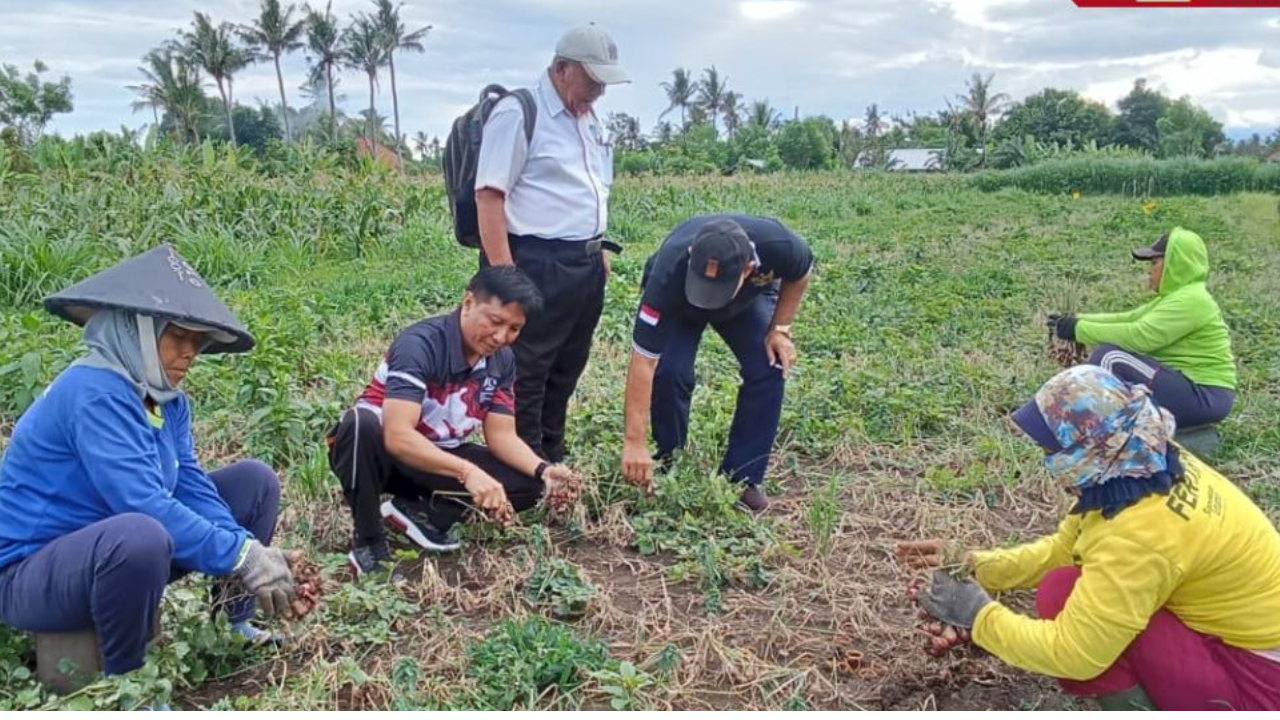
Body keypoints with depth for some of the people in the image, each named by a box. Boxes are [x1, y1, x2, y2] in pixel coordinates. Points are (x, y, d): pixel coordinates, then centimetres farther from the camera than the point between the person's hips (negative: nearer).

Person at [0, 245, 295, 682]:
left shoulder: (167, 399, 1)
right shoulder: (94, 393, -25)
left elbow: (191, 485, -7)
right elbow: (144, 504, -34)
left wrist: (248, 550, -22)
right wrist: (241, 556, -32)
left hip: (114, 555, 9)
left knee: (255, 480, 3)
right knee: (140, 536, -42)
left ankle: (234, 625, 10)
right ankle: (124, 677, -13)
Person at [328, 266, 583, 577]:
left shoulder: (502, 360, -7)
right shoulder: (420, 344, -28)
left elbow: (501, 435, -6)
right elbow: (398, 437, -37)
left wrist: (542, 470, -24)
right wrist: (467, 471, -46)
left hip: (438, 459, 6)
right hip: (379, 450, -5)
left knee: (529, 484, -11)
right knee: (361, 423, -39)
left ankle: (419, 511, -7)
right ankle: (368, 542, -20)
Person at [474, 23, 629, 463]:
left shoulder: (590, 120, 17)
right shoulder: (518, 113, -10)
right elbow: (489, 196, -15)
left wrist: (600, 250, 20)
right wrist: (503, 273, -20)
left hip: (586, 265, 9)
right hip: (537, 265, -9)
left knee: (565, 371, 16)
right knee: (526, 375, 0)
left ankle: (553, 462, 29)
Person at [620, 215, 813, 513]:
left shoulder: (777, 245, -40)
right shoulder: (669, 274, -45)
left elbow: (799, 275, -12)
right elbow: (643, 362, -41)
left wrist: (780, 328, -20)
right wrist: (634, 442, -41)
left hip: (749, 299, 2)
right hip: (679, 303, -2)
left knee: (769, 371, -18)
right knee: (669, 371, -25)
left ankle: (742, 479, -1)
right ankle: (668, 466, 2)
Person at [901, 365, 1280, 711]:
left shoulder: (1142, 533, -31)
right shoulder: (1147, 469, -5)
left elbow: (1073, 653, -27)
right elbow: (1062, 547, 7)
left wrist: (980, 616, -15)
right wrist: (977, 569, 0)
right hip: (1241, 632, 9)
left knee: (1063, 592, -19)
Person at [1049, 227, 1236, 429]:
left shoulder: (1190, 300, -18)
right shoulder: (1179, 295, 14)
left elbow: (1139, 335, -27)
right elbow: (1128, 319, 10)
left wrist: (1081, 329, -21)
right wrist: (1078, 320, 0)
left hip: (1204, 397, -10)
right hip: (1191, 385, 10)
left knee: (1109, 357, -21)